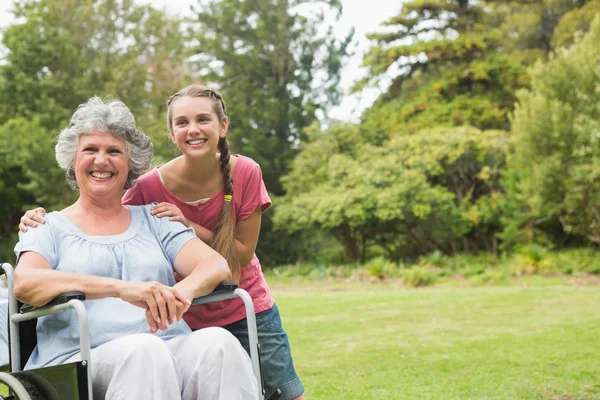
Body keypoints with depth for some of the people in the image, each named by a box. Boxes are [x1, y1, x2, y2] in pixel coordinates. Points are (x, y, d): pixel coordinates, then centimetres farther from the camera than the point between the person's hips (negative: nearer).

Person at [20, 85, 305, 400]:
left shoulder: (246, 173, -15)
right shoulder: (151, 186, -17)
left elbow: (243, 252, -12)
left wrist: (189, 226, -27)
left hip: (247, 309, 1)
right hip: (188, 319, -1)